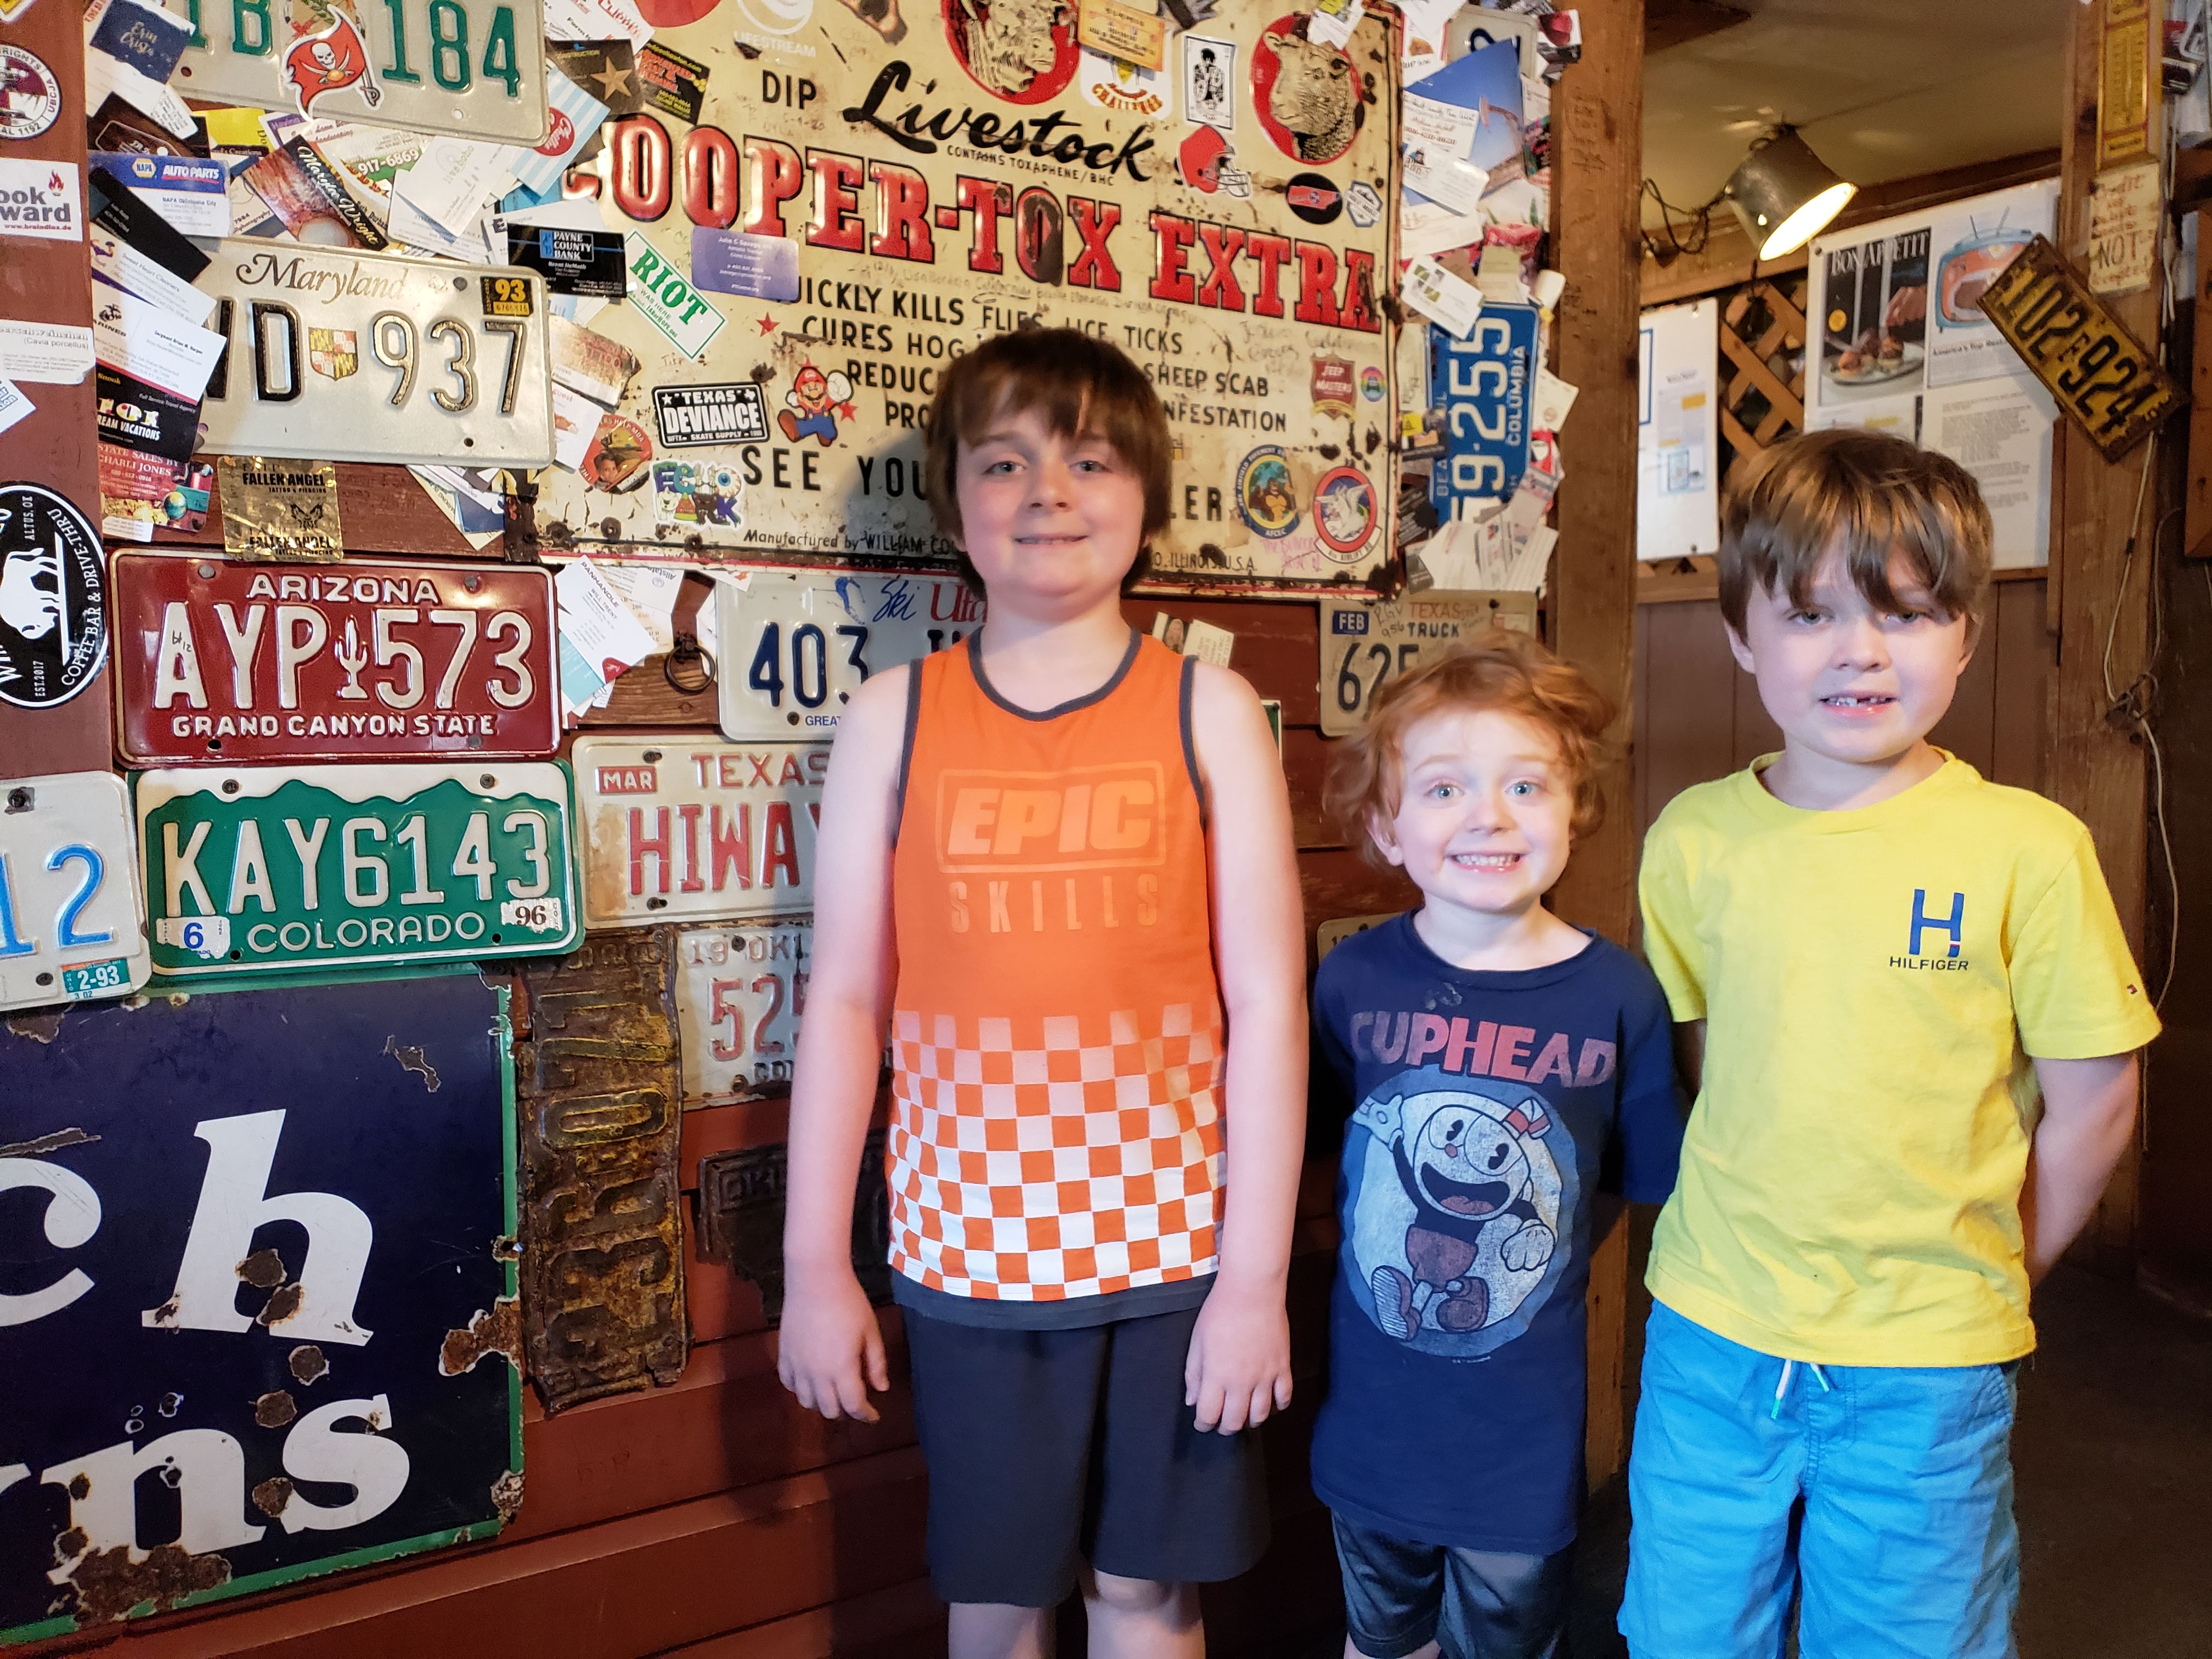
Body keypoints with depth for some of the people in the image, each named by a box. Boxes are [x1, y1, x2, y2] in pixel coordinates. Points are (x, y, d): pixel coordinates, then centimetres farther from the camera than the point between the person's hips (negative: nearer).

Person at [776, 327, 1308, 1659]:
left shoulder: (1208, 710, -2)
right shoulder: (894, 719, 0)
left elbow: (1266, 999, -5)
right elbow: (846, 1001, 1)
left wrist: (1257, 1274, -7)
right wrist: (815, 1265, 1)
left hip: (1174, 1244, 0)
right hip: (973, 1249, 1)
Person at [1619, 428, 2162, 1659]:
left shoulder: (2029, 849, -12)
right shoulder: (1693, 840, -4)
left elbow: (2094, 1101, -4)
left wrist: (1986, 1276, 1)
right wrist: (1760, 1225, 5)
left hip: (1926, 1368, -2)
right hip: (1712, 1337, 3)